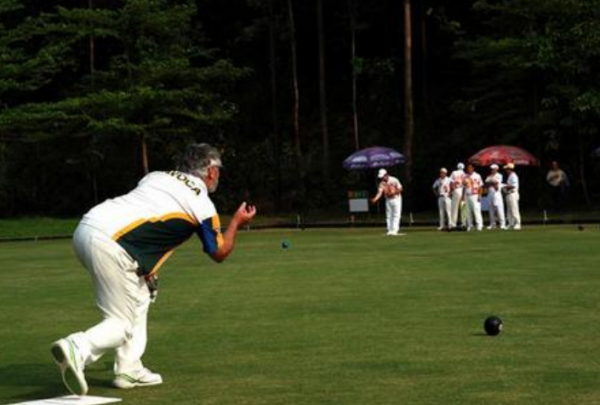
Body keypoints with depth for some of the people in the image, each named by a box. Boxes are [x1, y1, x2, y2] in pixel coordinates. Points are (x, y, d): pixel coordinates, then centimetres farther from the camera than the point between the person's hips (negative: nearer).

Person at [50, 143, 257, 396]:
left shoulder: (157, 175, 22)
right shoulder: (203, 204, 6)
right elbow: (219, 253, 18)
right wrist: (236, 223, 34)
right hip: (110, 244, -8)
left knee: (140, 293, 23)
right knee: (123, 324, -1)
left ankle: (129, 370, 20)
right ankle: (78, 348, -29)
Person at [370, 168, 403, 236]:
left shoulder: (394, 180, -14)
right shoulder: (382, 183, -4)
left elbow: (400, 189, -10)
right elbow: (380, 192, -14)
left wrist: (393, 193, -24)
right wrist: (375, 199, -31)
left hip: (396, 199, -5)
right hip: (388, 200, 5)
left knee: (396, 215, -9)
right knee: (388, 216, 5)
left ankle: (395, 230, -11)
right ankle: (390, 230, 9)